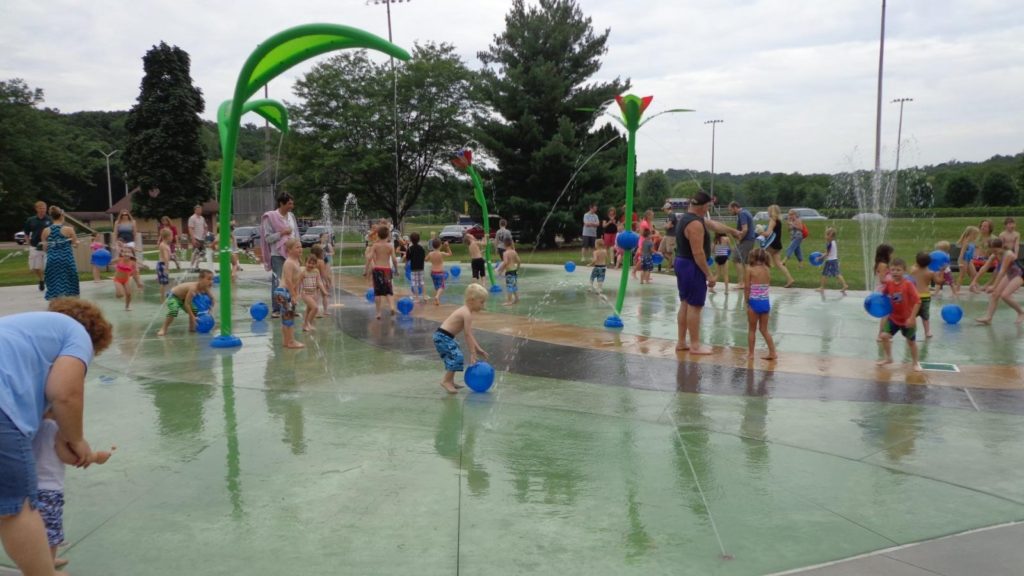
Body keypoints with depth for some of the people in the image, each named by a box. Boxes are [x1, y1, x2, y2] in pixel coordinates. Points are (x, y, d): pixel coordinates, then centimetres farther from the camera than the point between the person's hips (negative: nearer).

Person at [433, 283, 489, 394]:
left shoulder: (465, 311, 13)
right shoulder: (467, 314, -19)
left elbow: (469, 334, 18)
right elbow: (468, 335, -20)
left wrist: (478, 349, 17)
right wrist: (472, 353, -19)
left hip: (445, 337, 11)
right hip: (443, 337, -11)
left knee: (454, 357, 22)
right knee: (457, 357, -17)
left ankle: (450, 381, 33)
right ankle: (446, 381, -11)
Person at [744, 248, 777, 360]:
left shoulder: (750, 269, -8)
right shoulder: (767, 270, 5)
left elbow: (747, 287, -10)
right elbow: (768, 284, 3)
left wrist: (747, 300, -2)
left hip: (754, 302, -4)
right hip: (766, 302, 4)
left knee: (752, 329, 9)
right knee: (764, 329, 16)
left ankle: (750, 353, 14)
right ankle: (772, 352, 14)